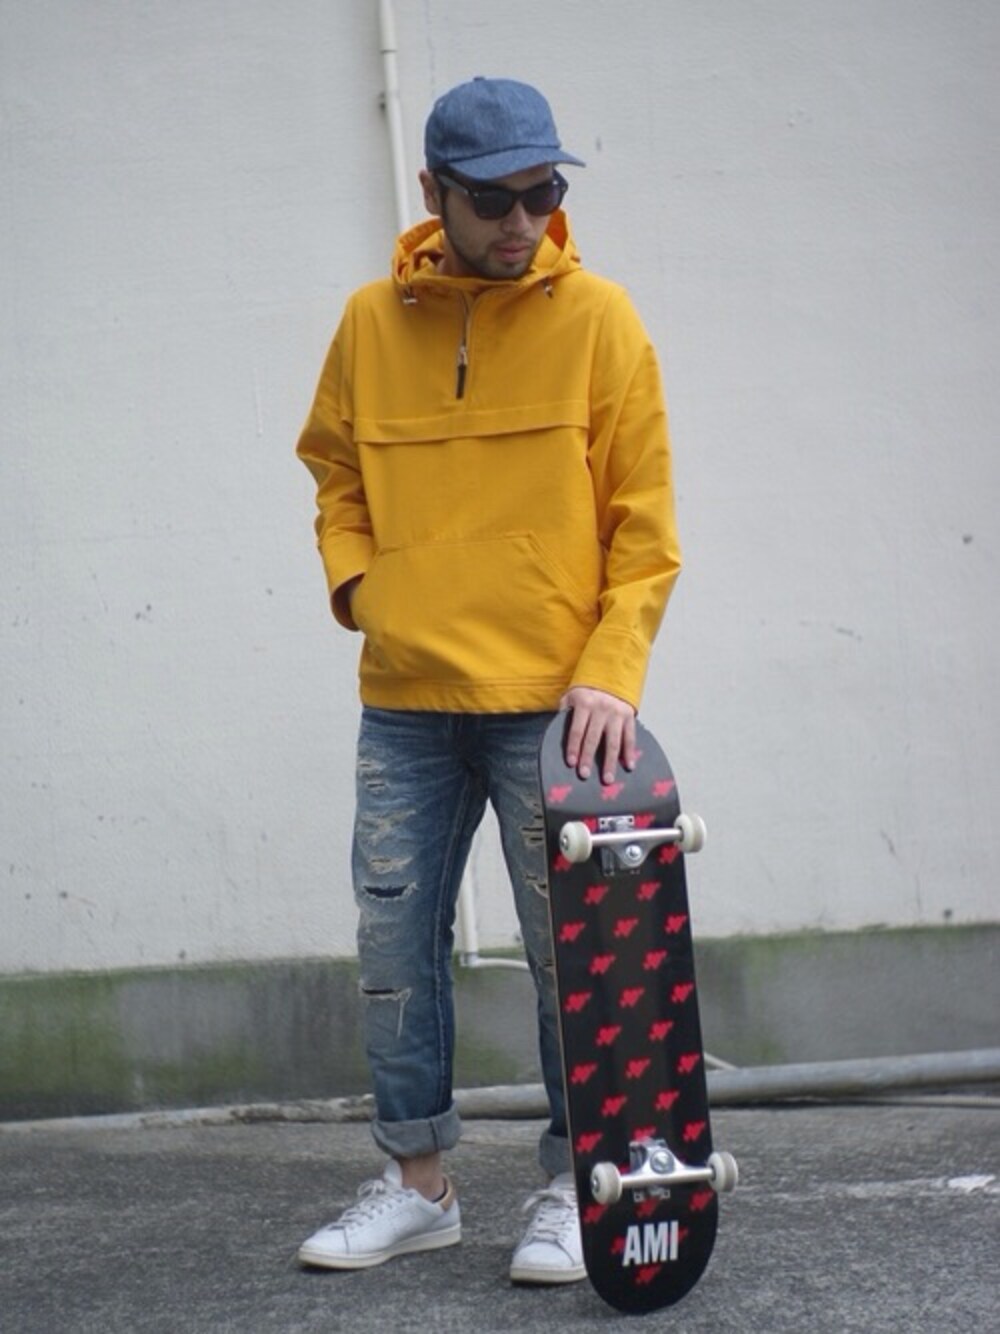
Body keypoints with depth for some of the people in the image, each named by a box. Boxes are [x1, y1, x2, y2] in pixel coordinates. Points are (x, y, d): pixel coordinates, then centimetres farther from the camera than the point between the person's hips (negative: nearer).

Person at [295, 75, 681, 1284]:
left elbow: (642, 521, -3)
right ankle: (417, 1184, 21)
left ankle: (571, 1187, 16)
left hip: (553, 699, -3)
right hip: (405, 701, 3)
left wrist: (612, 669, -14)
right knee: (393, 943, 8)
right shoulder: (371, 322, 5)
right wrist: (352, 574, 1)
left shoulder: (595, 317, -3)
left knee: (569, 950, 2)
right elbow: (334, 471, 19)